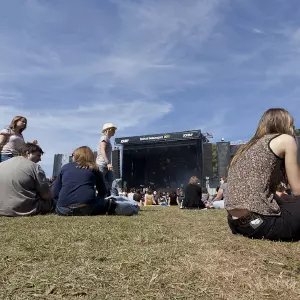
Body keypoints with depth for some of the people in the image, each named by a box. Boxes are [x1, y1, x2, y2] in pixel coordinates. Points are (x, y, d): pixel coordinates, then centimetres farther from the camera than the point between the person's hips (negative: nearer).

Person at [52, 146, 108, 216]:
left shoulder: (65, 167, 16)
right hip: (87, 208, -3)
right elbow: (103, 191, 19)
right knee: (104, 204, 26)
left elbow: (55, 193, 12)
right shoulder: (93, 169, 14)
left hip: (64, 210, 3)